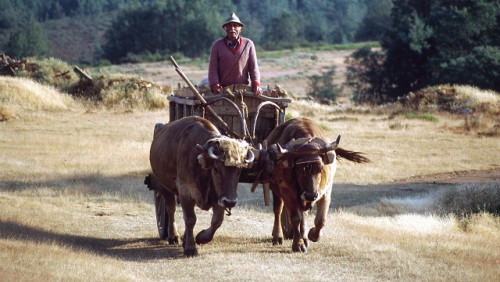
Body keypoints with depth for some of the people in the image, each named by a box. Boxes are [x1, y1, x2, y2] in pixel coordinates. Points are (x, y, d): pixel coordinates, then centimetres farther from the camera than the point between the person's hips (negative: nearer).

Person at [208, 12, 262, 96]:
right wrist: (214, 85, -13)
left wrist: (256, 84, -9)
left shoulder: (248, 44, 8)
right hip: (223, 90, 0)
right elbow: (213, 68, 2)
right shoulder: (217, 45, 7)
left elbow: (253, 67, 5)